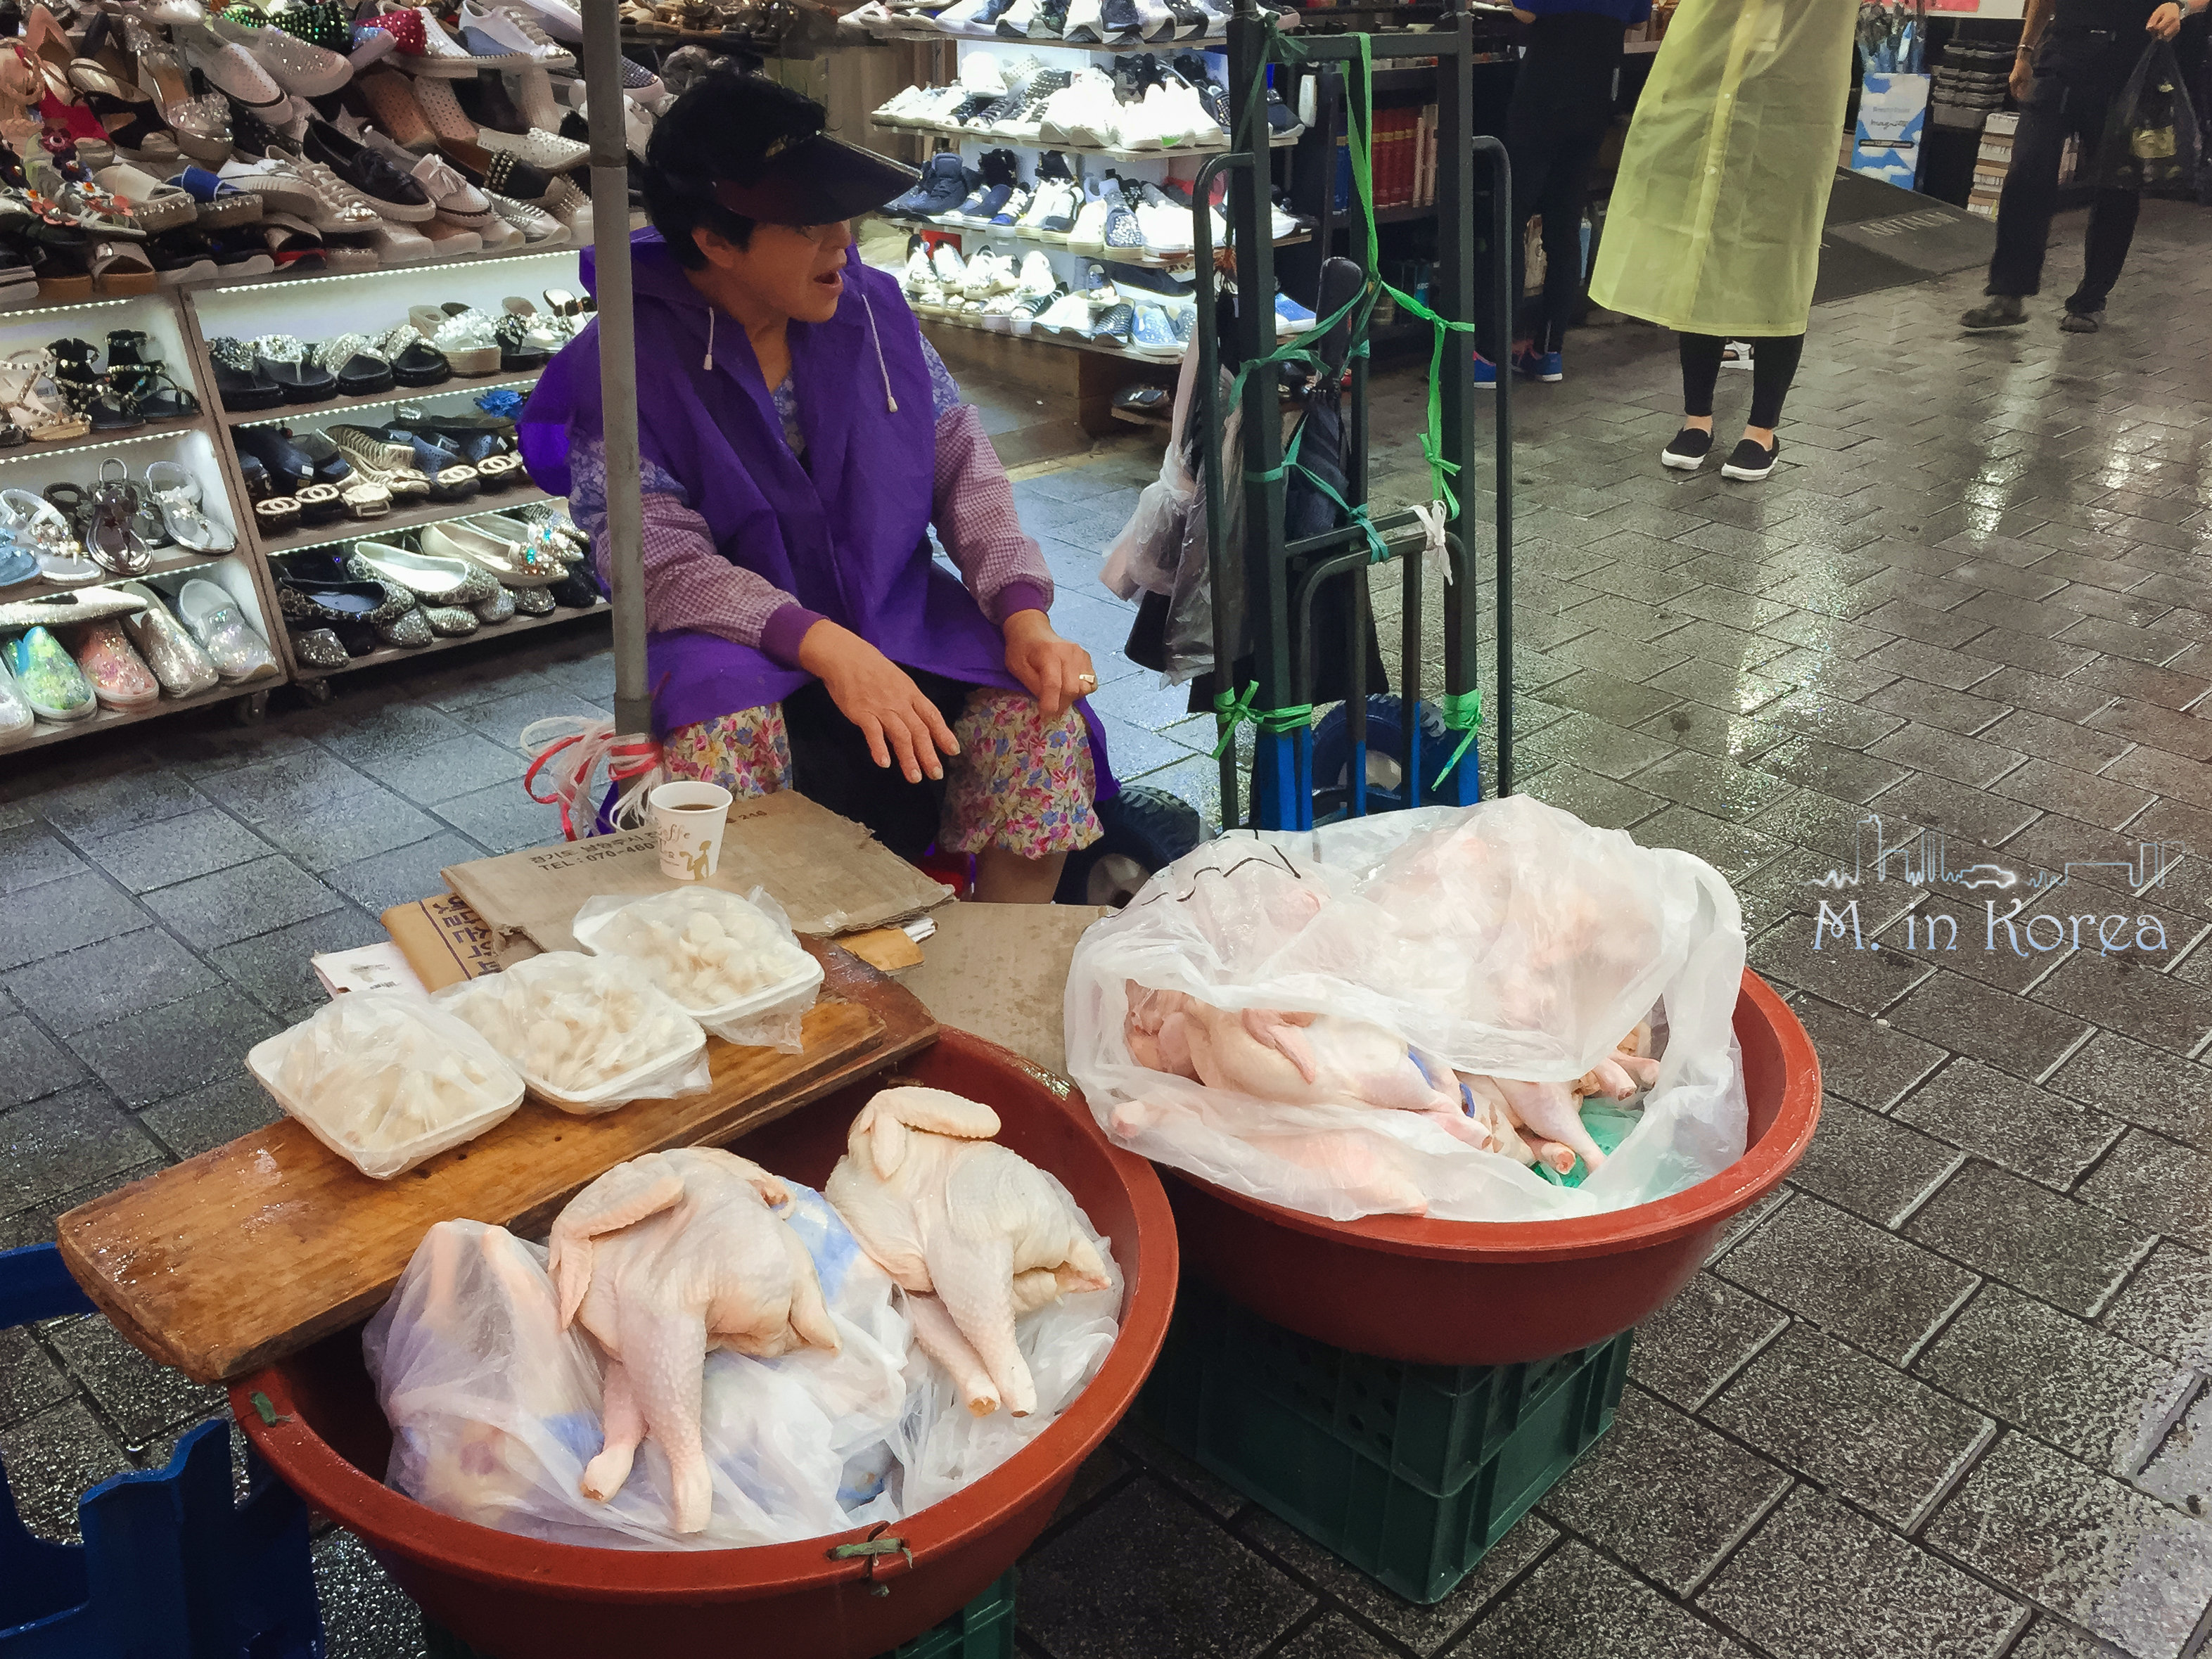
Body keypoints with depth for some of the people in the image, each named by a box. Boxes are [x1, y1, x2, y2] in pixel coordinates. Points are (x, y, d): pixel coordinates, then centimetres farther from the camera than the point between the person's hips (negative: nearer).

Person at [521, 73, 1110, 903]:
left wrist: (1026, 615, -14)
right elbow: (662, 561, -17)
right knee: (717, 751, -37)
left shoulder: (873, 307, 4)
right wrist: (826, 647, -32)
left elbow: (963, 464, 4)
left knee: (1047, 728, -22)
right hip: (735, 645, -3)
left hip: (901, 620, 4)